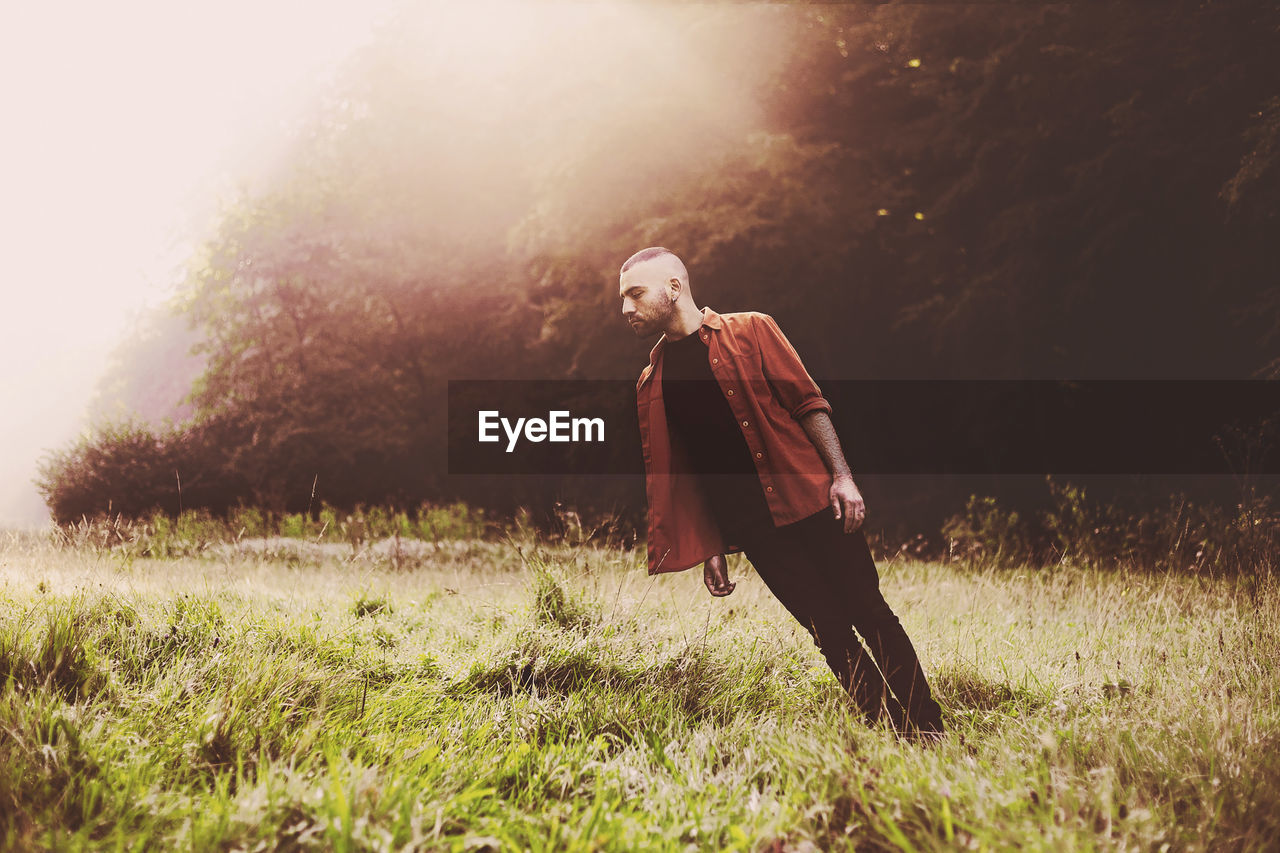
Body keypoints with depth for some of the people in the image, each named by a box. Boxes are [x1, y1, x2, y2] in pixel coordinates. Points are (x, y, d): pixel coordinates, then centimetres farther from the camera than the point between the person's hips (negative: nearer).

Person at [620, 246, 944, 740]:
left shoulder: (751, 331, 2)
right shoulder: (651, 383, 11)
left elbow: (807, 402, 0)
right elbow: (681, 474, 13)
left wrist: (841, 476, -10)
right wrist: (710, 550, 9)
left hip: (810, 498, -2)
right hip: (752, 527, 2)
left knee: (868, 613, -1)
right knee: (829, 630, 0)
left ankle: (929, 733, 9)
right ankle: (890, 734, 9)